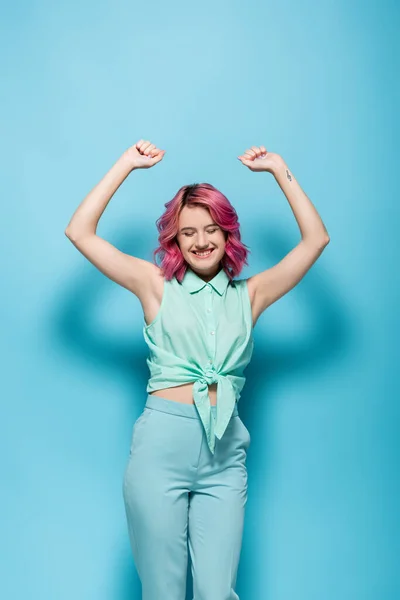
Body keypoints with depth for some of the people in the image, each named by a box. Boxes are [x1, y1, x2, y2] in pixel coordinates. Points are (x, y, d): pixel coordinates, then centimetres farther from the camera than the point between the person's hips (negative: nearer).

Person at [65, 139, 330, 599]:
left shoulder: (248, 296, 13)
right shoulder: (157, 285, 9)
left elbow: (316, 239, 13)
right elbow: (80, 232, 5)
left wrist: (278, 169, 15)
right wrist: (127, 164, 8)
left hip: (225, 455, 2)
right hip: (162, 444, -1)